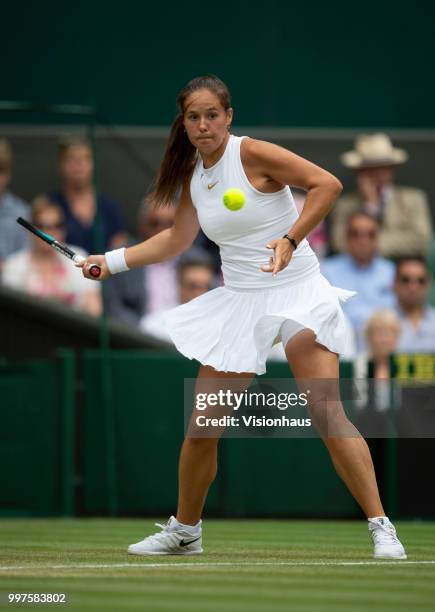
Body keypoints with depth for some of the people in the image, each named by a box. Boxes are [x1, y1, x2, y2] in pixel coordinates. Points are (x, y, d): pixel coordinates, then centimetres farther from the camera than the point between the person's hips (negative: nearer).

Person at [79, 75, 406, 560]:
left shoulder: (252, 154, -12)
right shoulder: (192, 174, 8)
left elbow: (327, 183, -18)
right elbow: (176, 239, 22)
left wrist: (290, 240, -26)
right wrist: (112, 260, 17)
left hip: (296, 291, -6)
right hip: (239, 300, 6)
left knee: (326, 412, -19)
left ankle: (381, 528, -15)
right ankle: (184, 530, 24)